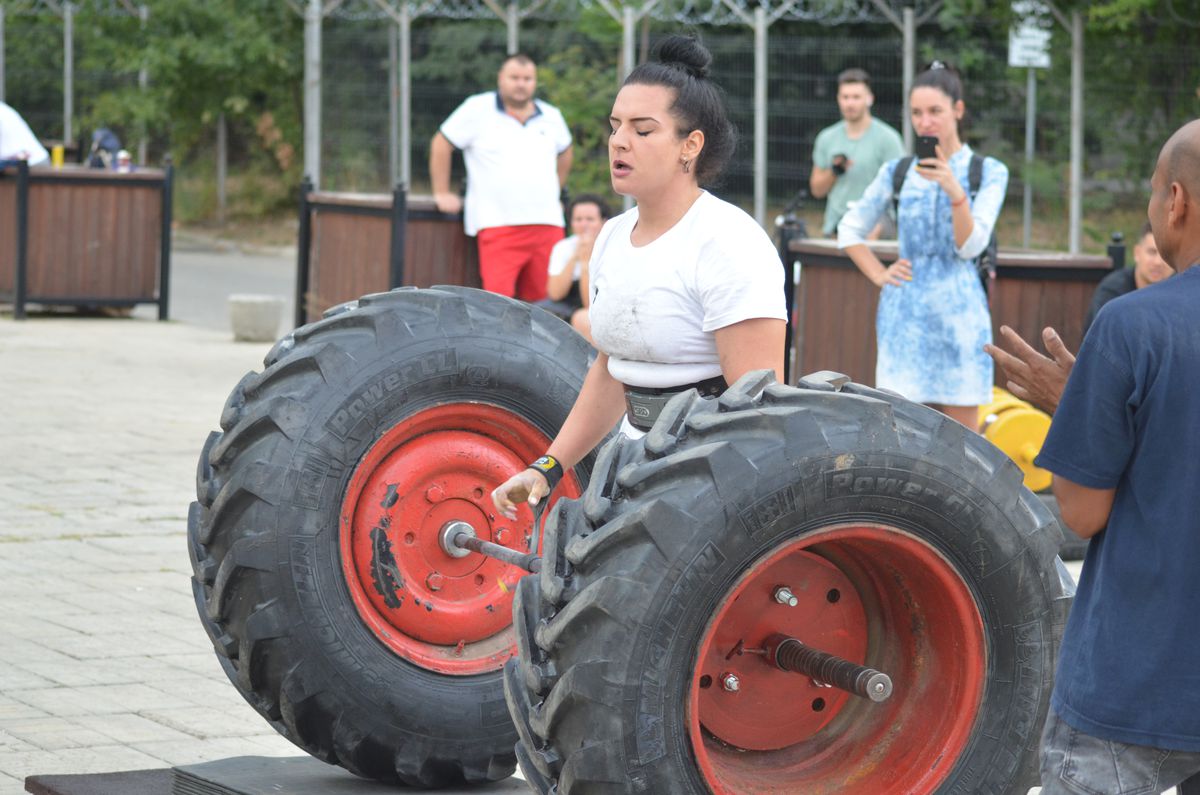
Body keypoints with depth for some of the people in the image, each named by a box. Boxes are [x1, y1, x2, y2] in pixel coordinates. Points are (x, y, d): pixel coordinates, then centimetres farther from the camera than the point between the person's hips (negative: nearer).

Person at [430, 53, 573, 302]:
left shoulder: (551, 117, 15)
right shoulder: (478, 109, 1)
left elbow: (564, 152, 34)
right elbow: (441, 144, 6)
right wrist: (442, 193, 5)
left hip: (547, 223, 5)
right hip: (498, 223, -5)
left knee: (544, 300, 1)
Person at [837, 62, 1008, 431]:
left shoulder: (988, 172, 2)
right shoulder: (897, 172, 8)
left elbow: (970, 246, -7)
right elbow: (850, 230, 17)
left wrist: (954, 191, -21)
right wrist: (879, 274, 5)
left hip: (958, 307, -2)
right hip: (905, 311, 2)